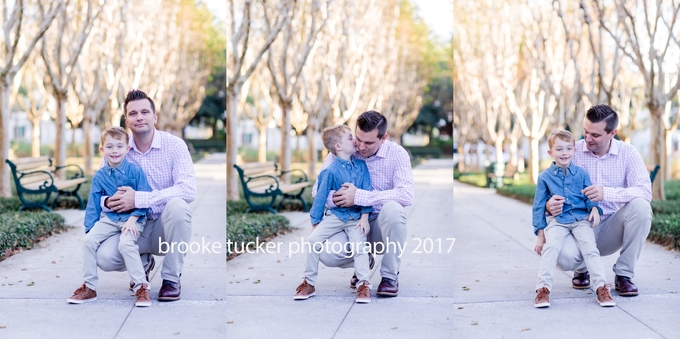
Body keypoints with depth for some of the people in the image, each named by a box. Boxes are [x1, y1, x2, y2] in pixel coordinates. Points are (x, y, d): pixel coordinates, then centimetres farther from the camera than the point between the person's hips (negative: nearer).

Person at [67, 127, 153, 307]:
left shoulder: (135, 171, -7)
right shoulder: (99, 176, 4)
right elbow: (93, 205, 10)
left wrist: (132, 219, -19)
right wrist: (90, 228, 2)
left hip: (133, 218, -4)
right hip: (109, 218, 4)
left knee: (125, 243, -30)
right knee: (89, 240, -16)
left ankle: (141, 287, -18)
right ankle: (89, 287, -2)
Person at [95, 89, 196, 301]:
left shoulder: (174, 145, -12)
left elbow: (188, 190, -26)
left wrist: (138, 199, -32)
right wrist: (109, 202, -25)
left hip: (166, 225, -2)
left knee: (177, 205, -35)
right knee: (104, 258, -25)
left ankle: (172, 278, -15)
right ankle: (144, 262, 12)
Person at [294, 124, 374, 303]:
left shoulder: (361, 165, 0)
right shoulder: (330, 171, -9)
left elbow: (367, 193, 1)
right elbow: (320, 197, -2)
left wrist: (364, 217, -7)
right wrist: (316, 223, 0)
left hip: (356, 218, 1)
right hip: (335, 215, -1)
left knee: (359, 245, -21)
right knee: (313, 240, -17)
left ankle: (364, 285, -8)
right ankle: (309, 283, -3)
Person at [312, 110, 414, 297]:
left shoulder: (397, 154, -12)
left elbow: (406, 195, -28)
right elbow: (318, 189, -5)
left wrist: (358, 196, -33)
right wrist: (336, 199, -29)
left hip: (381, 226, -2)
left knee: (392, 208, -36)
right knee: (326, 254, -27)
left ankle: (390, 276, -14)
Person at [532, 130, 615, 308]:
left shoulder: (581, 173, 10)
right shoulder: (545, 177, 7)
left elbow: (590, 196, 13)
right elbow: (538, 207, 9)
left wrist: (594, 209, -11)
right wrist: (540, 234, 4)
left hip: (581, 218, 1)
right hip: (557, 221, -1)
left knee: (590, 247, -21)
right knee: (550, 247, -25)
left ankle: (602, 287, -20)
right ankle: (543, 288, -27)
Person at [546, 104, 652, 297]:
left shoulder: (627, 153, -5)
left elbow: (645, 191, -19)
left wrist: (606, 193, -35)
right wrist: (549, 205, -32)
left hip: (613, 228, 1)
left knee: (641, 206, -29)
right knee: (564, 257, -33)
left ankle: (624, 275, -11)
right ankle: (582, 268, 9)